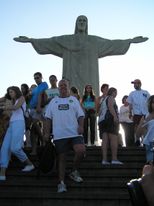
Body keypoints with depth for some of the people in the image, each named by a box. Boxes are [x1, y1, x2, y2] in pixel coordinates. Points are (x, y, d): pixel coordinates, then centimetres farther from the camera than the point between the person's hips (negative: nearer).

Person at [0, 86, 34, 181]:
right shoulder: (14, 102, 31)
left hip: (18, 123, -7)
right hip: (11, 125, 7)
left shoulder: (21, 98, 8)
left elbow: (16, 107, -9)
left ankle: (29, 164, 0)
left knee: (14, 148, -18)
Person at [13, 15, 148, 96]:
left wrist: (131, 40, 11)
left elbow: (112, 43, 16)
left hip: (88, 77, 1)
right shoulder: (66, 40, 15)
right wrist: (30, 40, 1)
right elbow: (48, 42, 10)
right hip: (72, 76, -1)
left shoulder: (94, 40, 18)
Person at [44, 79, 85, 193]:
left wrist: (81, 126, -9)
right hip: (59, 135, 1)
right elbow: (48, 118, 12)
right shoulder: (53, 101, 15)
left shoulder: (74, 100, 13)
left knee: (81, 150, -22)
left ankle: (75, 171, 4)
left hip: (74, 133, -1)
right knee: (61, 158, 3)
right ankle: (61, 183, 11)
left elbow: (80, 115, 9)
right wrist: (47, 132, 4)